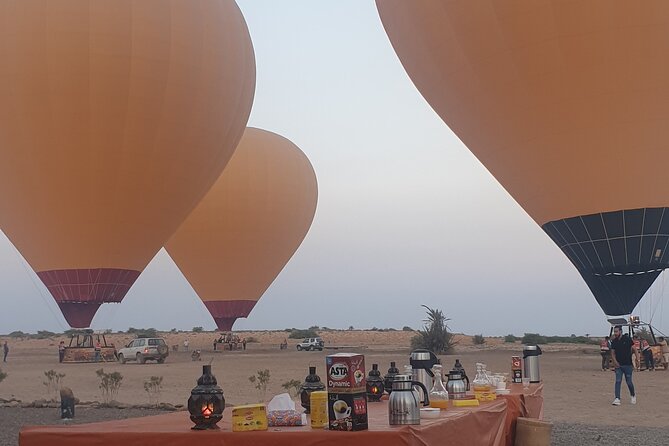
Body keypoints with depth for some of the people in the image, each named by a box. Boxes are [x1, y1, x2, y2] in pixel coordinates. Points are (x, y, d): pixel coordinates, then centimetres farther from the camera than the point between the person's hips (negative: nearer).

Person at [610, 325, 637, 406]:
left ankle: (633, 395, 31)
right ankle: (617, 399, -7)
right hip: (618, 365, 3)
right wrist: (615, 361, -10)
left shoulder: (627, 339, -6)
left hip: (628, 364, -3)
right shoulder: (614, 342, 3)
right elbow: (612, 353, 6)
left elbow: (634, 349, -1)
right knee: (618, 381, -6)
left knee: (629, 382, 4)